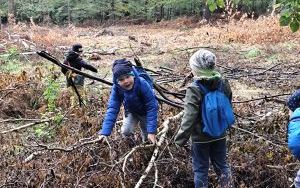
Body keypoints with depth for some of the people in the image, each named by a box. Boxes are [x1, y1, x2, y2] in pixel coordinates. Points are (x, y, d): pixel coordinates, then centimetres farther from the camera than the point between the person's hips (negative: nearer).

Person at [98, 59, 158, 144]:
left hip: (145, 112, -2)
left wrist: (152, 131, -37)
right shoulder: (116, 89, -28)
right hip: (131, 112, 2)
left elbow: (151, 107, -32)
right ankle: (131, 140, 22)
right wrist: (105, 132, -38)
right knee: (125, 131, -13)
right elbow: (112, 109, -29)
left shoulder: (142, 84, -37)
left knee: (147, 136, -3)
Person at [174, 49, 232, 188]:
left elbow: (189, 117, -26)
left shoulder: (194, 89, -23)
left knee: (200, 169, 11)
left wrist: (181, 138, -20)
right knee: (221, 164, 21)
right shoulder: (223, 83, -4)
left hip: (200, 137, -5)